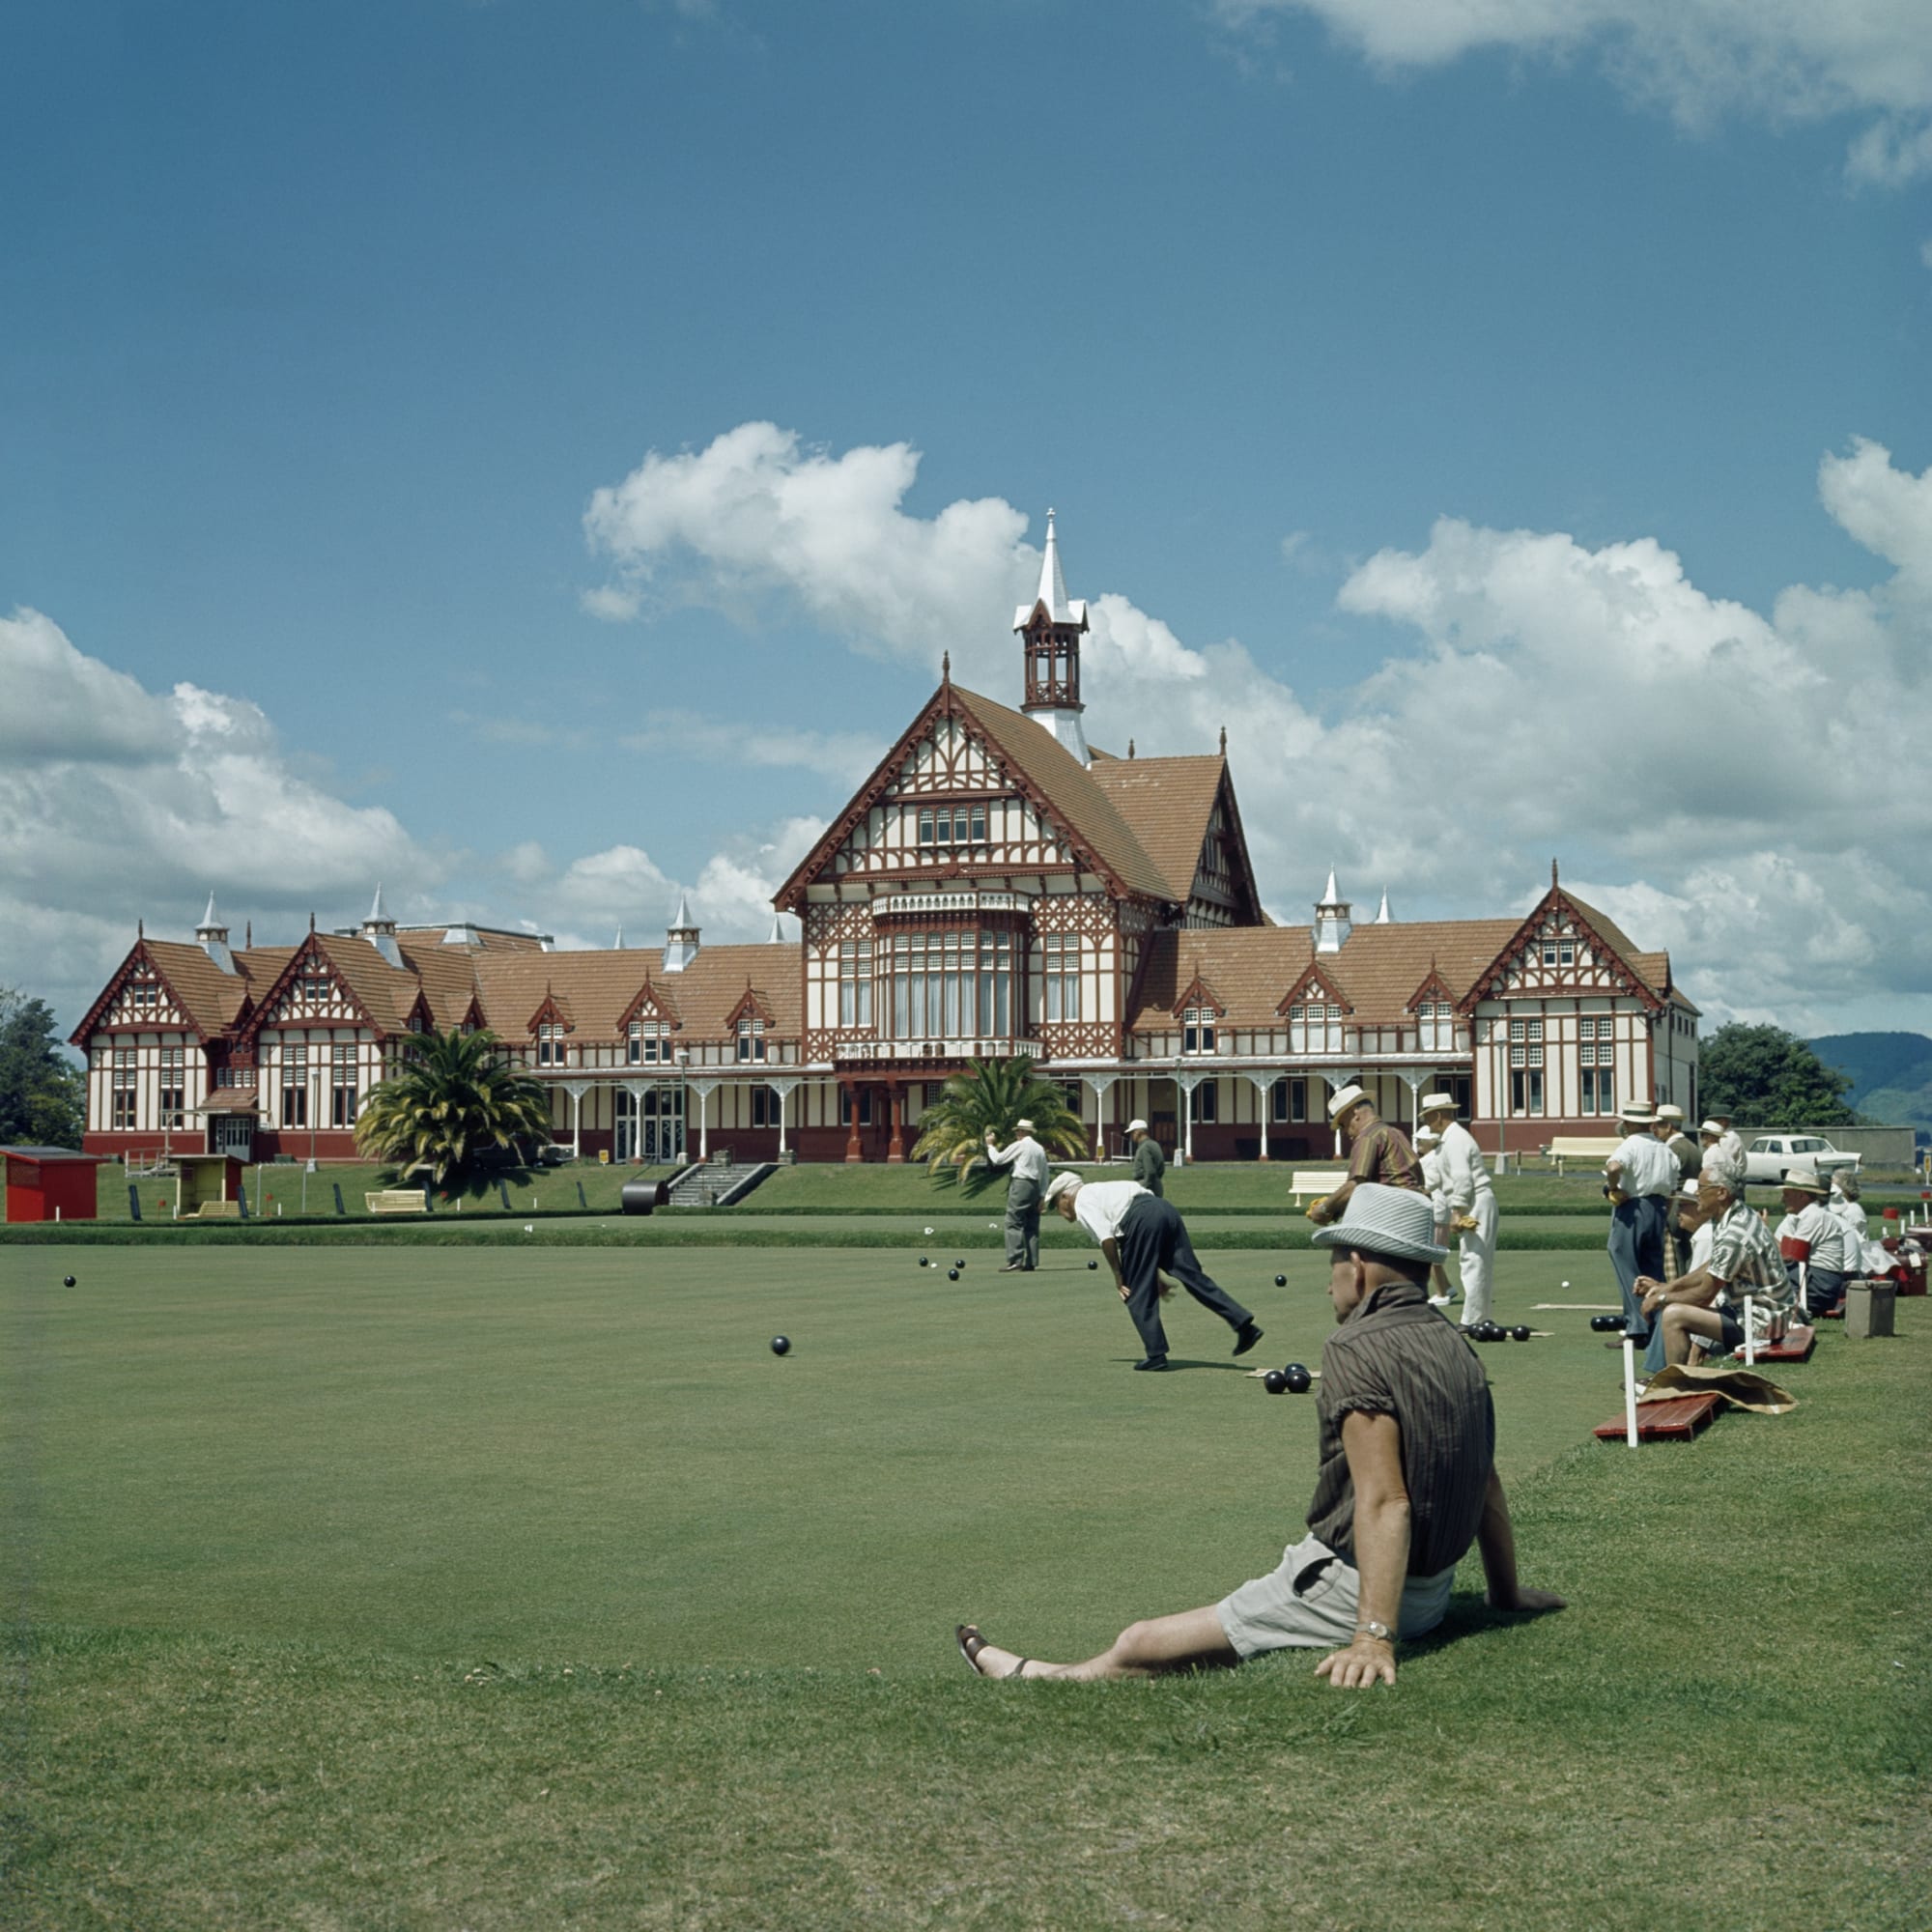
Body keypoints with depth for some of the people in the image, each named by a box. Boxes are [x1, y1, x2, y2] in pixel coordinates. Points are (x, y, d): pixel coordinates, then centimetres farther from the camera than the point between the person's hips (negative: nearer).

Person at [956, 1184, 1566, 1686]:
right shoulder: (1457, 1347, 6)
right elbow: (1488, 1484, 12)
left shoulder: (1357, 1348, -18)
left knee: (1137, 1648, 2)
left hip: (1349, 1589, -9)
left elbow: (1384, 1501, -26)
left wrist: (1374, 1636, -31)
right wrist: (1506, 1591, 24)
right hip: (1433, 1593, 9)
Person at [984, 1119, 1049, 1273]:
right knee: (1032, 1226, 8)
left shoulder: (1019, 1145, -5)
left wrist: (990, 1145, 16)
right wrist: (1042, 1196, 17)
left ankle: (1015, 1261, -19)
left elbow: (998, 1159, 0)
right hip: (1036, 1186, 7)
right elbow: (1045, 1174, 15)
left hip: (1020, 1184, -7)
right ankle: (1031, 1263, 6)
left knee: (1014, 1224, -9)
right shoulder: (1040, 1149, 15)